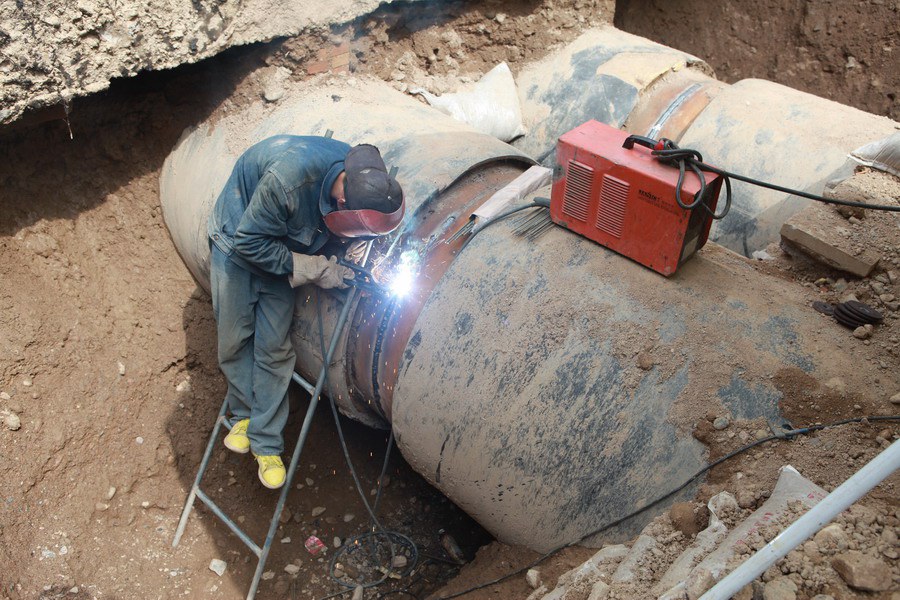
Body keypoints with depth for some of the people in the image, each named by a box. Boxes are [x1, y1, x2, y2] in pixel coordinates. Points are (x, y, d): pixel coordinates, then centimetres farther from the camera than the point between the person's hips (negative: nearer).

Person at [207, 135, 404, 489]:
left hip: (280, 250, 4)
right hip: (237, 244, -4)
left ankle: (266, 441, 12)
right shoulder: (288, 177, -43)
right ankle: (243, 414, 30)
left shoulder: (363, 177, -24)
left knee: (274, 347, 0)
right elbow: (249, 241, -29)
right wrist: (312, 268, -27)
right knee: (235, 339, 4)